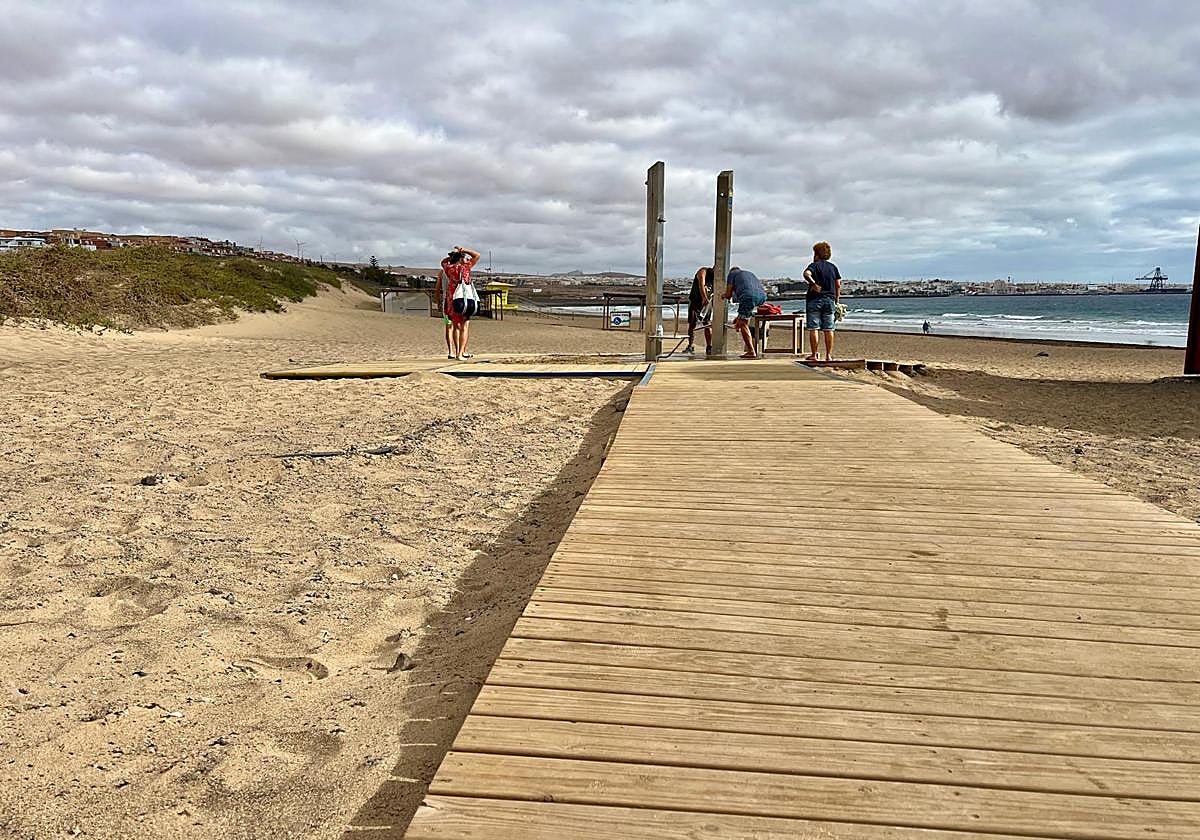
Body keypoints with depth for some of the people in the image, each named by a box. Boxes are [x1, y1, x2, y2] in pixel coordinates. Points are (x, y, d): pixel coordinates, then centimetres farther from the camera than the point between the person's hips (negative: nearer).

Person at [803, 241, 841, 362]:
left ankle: (813, 355, 0)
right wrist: (837, 300, 14)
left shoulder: (814, 265, -2)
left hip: (814, 299, -4)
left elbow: (806, 274, -24)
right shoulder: (833, 267, 12)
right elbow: (838, 284, 9)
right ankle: (829, 355, 5)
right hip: (829, 300, 4)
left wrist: (814, 284, -15)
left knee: (813, 328, -1)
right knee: (828, 329, 5)